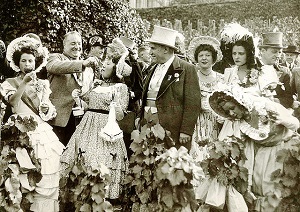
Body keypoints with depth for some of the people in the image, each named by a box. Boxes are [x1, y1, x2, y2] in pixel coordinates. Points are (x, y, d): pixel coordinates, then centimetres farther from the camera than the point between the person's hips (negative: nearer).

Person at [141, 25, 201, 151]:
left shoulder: (187, 69, -5)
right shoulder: (153, 70, 17)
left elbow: (192, 103, -10)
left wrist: (186, 131, -14)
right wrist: (142, 125, 14)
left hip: (173, 131, -6)